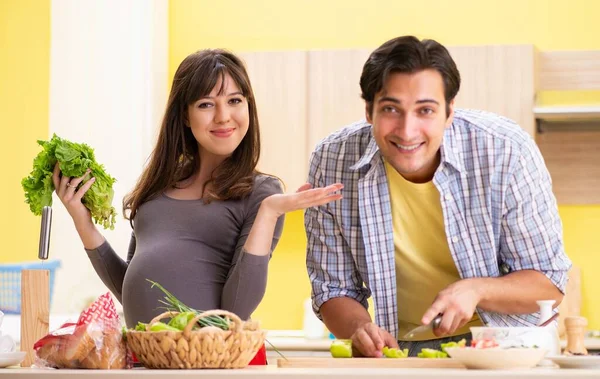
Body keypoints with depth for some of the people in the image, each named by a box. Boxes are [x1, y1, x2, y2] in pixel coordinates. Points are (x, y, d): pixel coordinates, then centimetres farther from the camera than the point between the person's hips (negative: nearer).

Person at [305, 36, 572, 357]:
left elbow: (549, 284, -9)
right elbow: (334, 290, -4)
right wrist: (360, 328, -25)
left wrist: (476, 289, -27)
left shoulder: (507, 153, -18)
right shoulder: (331, 163, -14)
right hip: (398, 350, 2)